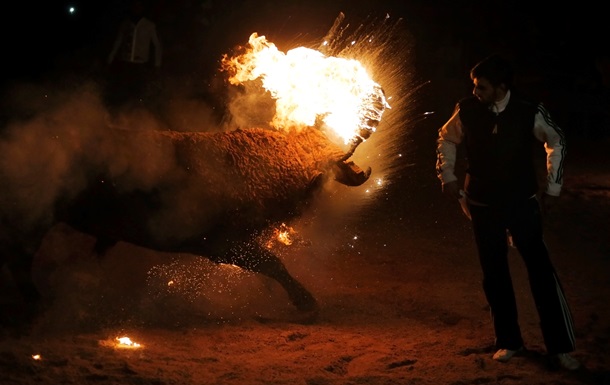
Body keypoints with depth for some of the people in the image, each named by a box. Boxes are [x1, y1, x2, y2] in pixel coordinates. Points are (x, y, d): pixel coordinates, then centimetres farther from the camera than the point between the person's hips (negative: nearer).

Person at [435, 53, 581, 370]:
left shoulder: (528, 113, -14)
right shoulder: (467, 111, -11)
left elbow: (556, 141, 3)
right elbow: (446, 139, 10)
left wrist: (553, 188, 4)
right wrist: (448, 177, 5)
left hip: (522, 202, -2)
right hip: (483, 205, 2)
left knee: (541, 269, -5)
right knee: (494, 273, 9)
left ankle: (560, 346, 3)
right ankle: (509, 341, 24)